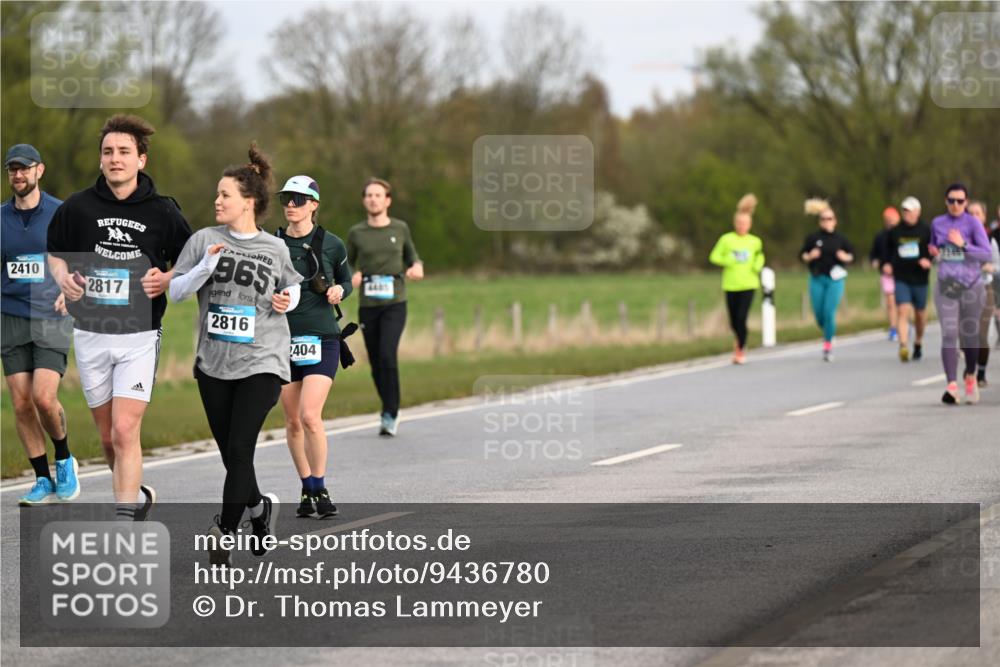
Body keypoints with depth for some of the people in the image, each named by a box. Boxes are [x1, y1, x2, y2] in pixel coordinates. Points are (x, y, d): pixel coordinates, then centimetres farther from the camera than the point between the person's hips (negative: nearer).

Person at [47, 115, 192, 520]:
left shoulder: (163, 212, -1)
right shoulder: (77, 208, 1)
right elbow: (55, 253, 15)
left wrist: (166, 281, -11)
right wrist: (63, 277, -6)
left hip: (139, 337, -3)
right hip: (90, 333, 3)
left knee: (125, 431, -15)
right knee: (107, 436, 11)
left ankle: (125, 520, -14)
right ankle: (137, 495, 35)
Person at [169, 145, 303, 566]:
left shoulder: (276, 249, 2)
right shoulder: (204, 240, 1)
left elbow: (292, 286, 20)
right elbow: (175, 291, -1)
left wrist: (286, 301, -2)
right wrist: (206, 266, -16)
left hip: (261, 362, -2)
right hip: (214, 362, 2)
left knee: (240, 448, -12)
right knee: (230, 453, 8)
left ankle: (224, 532, -2)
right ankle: (259, 507, 35)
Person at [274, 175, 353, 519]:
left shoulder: (331, 244, 0)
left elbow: (346, 280, 15)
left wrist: (339, 290, -7)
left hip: (322, 339, -3)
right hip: (284, 339, 3)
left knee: (310, 416, -16)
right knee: (293, 421, 6)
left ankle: (321, 490, -3)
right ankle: (306, 489, 21)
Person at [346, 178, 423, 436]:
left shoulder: (400, 229, 4)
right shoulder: (356, 233, 4)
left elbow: (412, 257, 19)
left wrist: (417, 268, -5)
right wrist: (351, 278, -11)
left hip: (394, 305, -2)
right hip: (368, 307, 2)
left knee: (387, 356, -21)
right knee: (376, 365, 5)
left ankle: (390, 415, -15)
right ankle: (391, 413, 26)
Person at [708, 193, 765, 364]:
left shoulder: (755, 242, 4)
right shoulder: (726, 239, -1)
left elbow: (759, 258, 20)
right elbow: (714, 256, 1)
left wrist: (757, 267, 0)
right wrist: (727, 261, -16)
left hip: (748, 285, 0)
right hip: (731, 285, 0)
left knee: (742, 317, -14)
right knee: (734, 320, 6)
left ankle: (740, 350, 1)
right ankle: (739, 341, 40)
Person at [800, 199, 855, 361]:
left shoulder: (840, 238, 1)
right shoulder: (813, 238, 0)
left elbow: (852, 254, 11)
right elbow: (802, 255, 6)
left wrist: (845, 257, -10)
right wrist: (810, 256, -14)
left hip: (835, 280, -1)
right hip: (817, 279, 1)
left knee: (829, 312, -11)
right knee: (819, 313, 2)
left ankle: (828, 346, 0)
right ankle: (827, 333, 35)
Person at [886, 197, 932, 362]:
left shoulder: (926, 231, -1)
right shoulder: (895, 232, 4)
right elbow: (887, 251, 17)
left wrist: (928, 260, -17)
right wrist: (887, 265, 0)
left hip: (919, 279, 0)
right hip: (901, 279, 0)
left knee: (920, 314, 12)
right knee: (904, 311, -16)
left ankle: (918, 345, 33)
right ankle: (903, 347, -26)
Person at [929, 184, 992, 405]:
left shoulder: (973, 224, -4)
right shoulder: (937, 223, 8)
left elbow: (986, 254, -10)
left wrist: (963, 244, -22)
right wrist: (933, 252, 2)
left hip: (971, 286, -2)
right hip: (946, 287, 2)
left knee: (969, 335, 8)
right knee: (949, 334, -12)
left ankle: (970, 376, 34)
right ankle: (952, 386, -21)